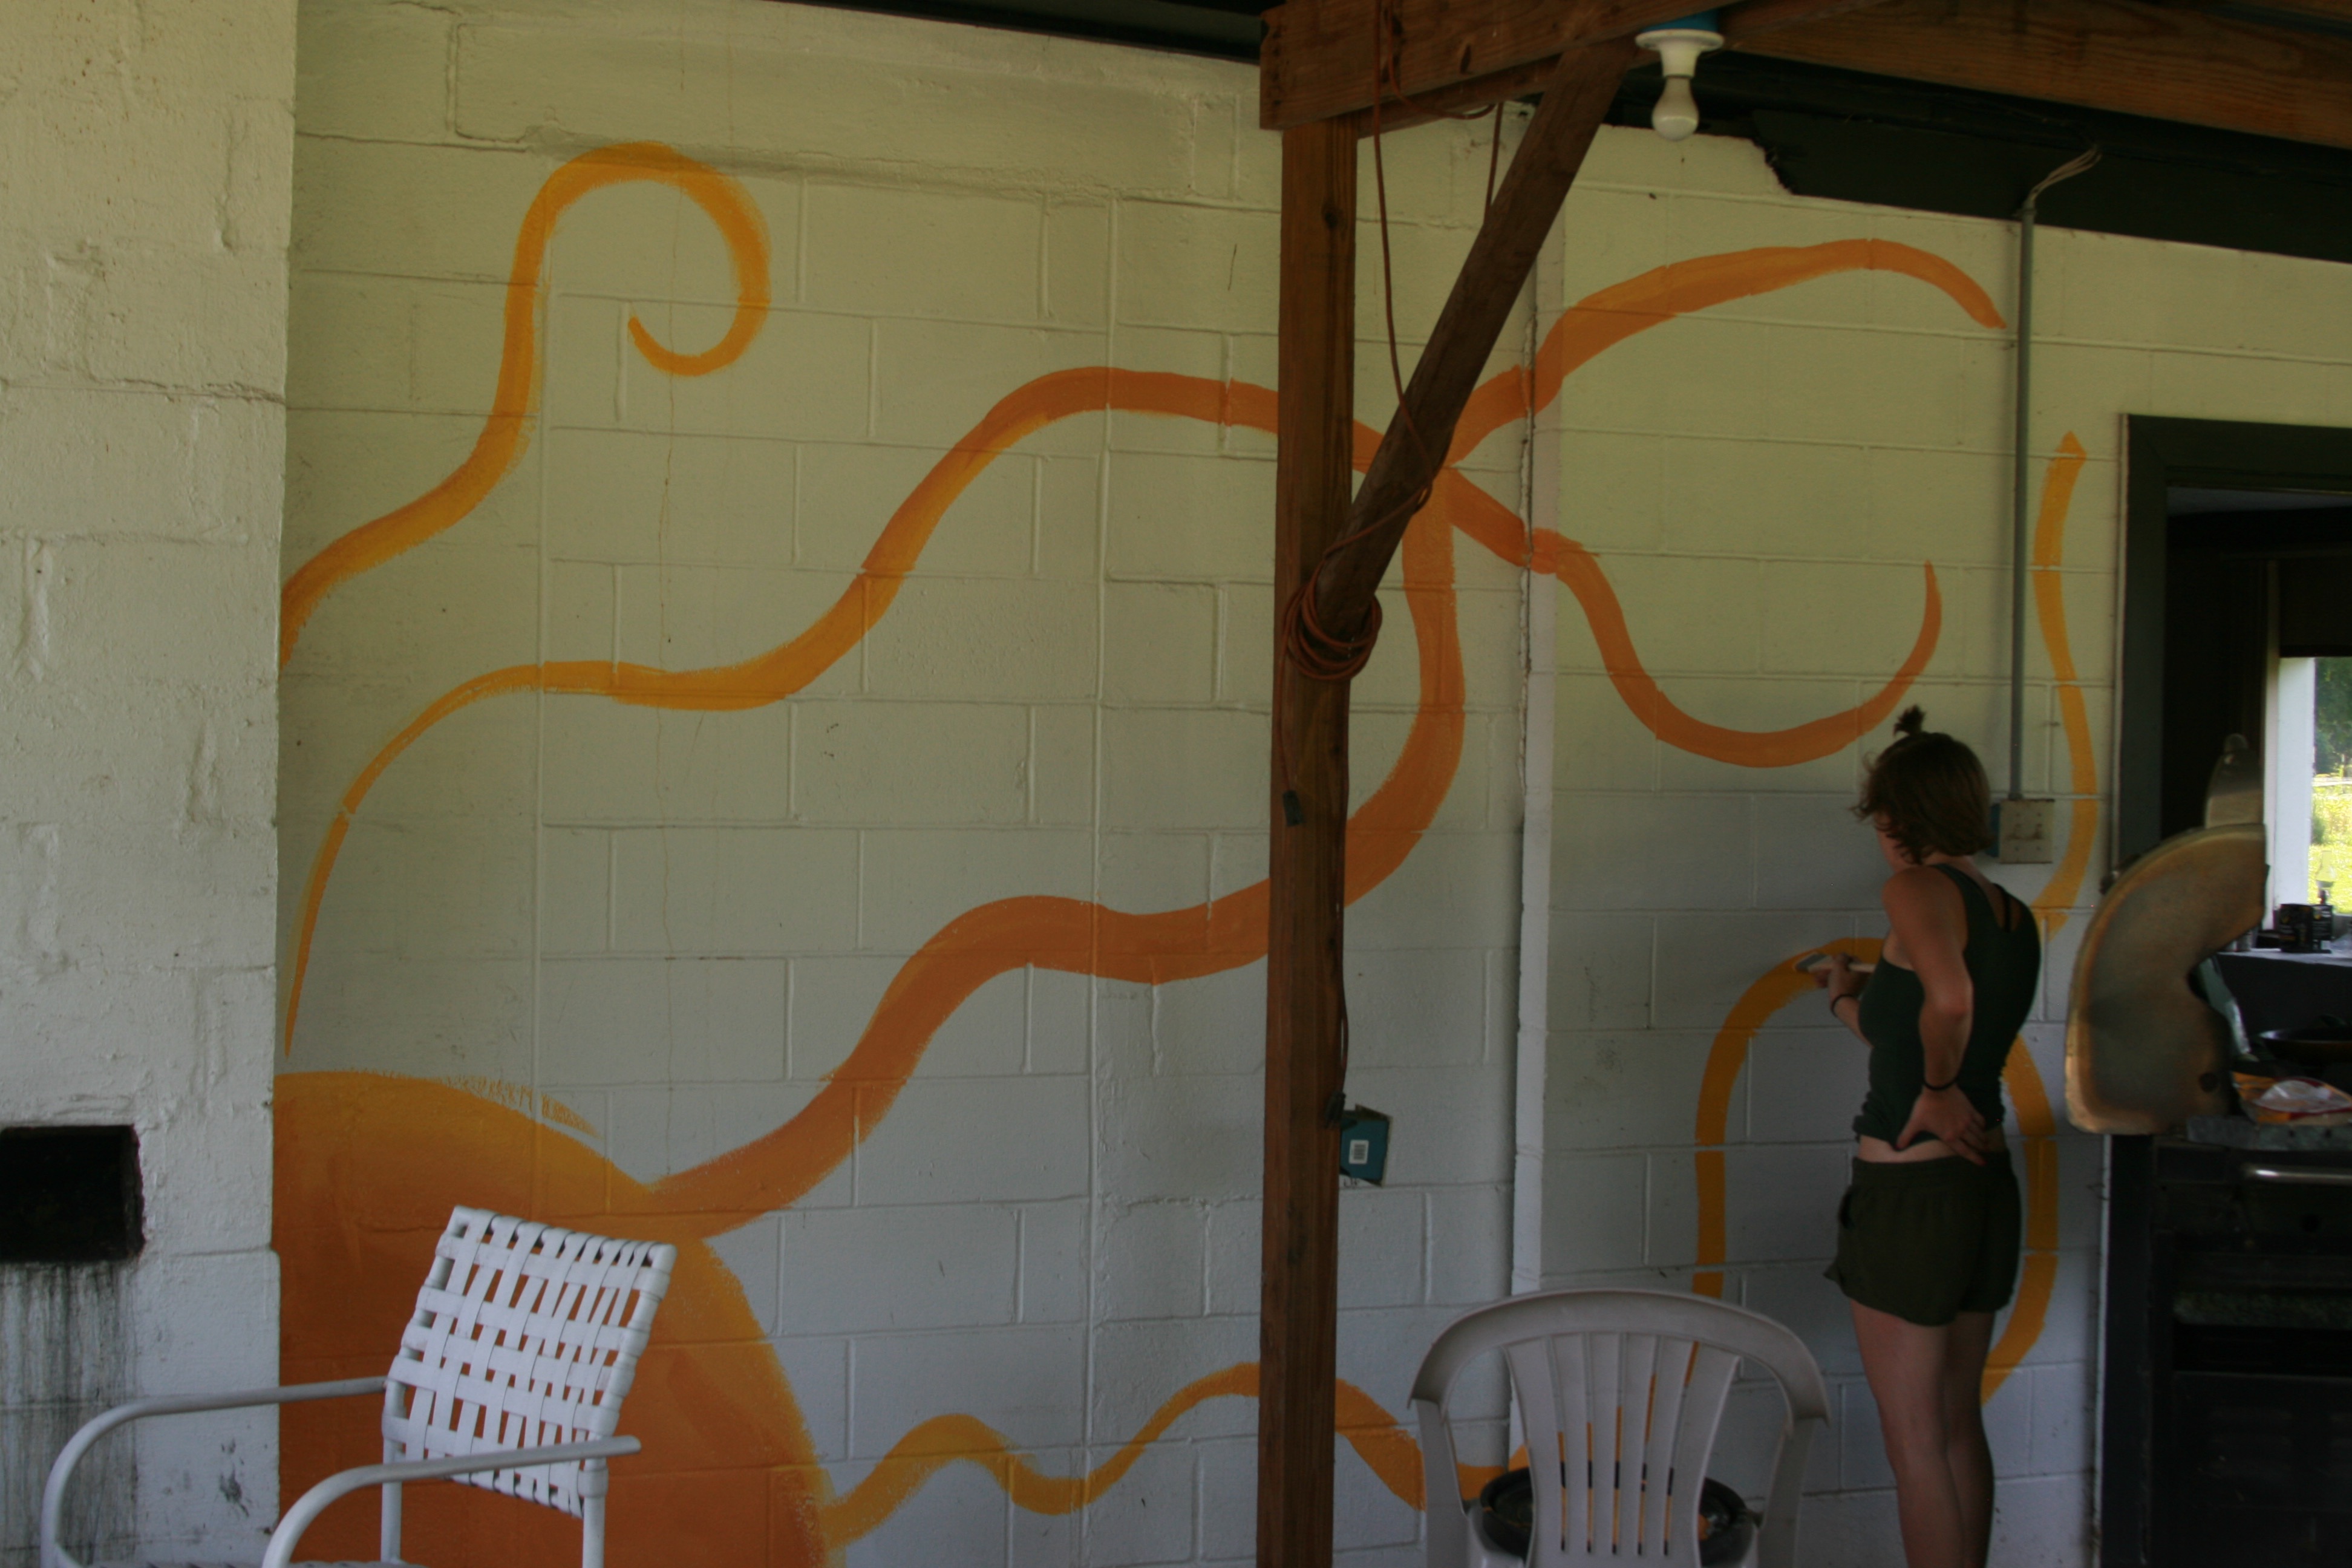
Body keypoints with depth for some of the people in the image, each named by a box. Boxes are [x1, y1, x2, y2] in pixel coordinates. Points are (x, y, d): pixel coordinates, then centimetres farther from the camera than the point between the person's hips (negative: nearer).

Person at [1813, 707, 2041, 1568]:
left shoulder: (1918, 889, -15)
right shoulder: (2017, 920, 8)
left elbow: (1950, 999, -35)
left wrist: (1936, 1090, -19)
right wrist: (1852, 999, 29)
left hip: (1908, 1191, -8)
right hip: (1988, 1184, 8)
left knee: (1915, 1444, 2)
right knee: (1960, 1426, 19)